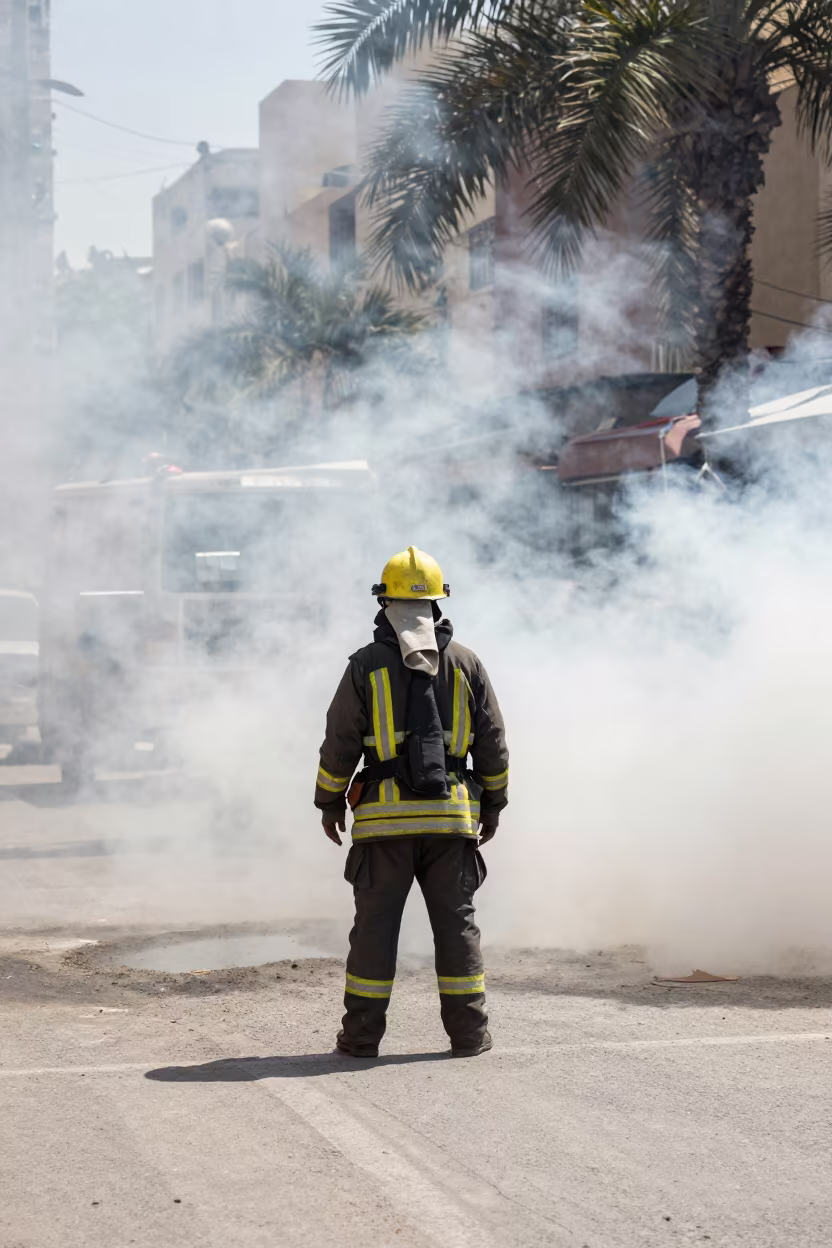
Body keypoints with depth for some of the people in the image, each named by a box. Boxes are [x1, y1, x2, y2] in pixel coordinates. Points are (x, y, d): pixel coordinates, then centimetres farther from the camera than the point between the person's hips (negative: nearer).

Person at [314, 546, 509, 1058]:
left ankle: (362, 1034, 4)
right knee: (457, 921, 6)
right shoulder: (466, 663, 3)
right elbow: (493, 742, 6)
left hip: (384, 816, -1)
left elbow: (340, 742, -1)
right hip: (452, 817, 1)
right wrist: (494, 802, 17)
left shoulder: (367, 665, -2)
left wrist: (329, 801, 11)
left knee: (376, 924, 3)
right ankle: (469, 1032, 5)